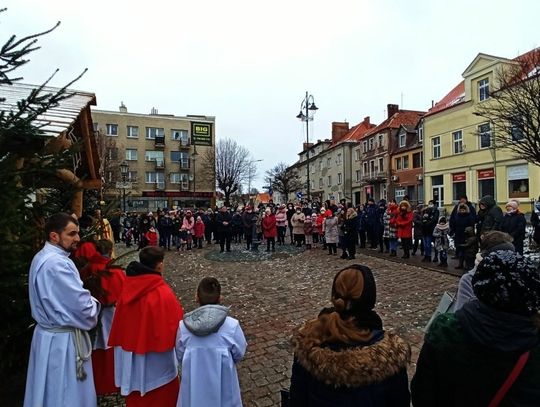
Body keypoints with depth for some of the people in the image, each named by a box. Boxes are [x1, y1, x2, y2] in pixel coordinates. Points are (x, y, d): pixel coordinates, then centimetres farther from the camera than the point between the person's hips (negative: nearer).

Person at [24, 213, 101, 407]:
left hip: (47, 332, 10)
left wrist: (86, 300, 6)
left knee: (51, 390, 24)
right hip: (63, 339, -10)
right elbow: (83, 305, -26)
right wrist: (94, 304, -4)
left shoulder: (42, 257, 6)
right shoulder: (57, 263, -27)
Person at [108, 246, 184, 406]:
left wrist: (125, 343, 17)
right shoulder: (163, 294, -26)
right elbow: (175, 324, -20)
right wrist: (179, 314, 0)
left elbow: (120, 320, 6)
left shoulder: (128, 288, -6)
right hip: (155, 358, -6)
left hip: (129, 352, 6)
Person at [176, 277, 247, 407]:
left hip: (194, 384, 1)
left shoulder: (183, 326, -18)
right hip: (222, 385, -1)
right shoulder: (232, 326, -22)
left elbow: (180, 357, -3)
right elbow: (239, 354, -7)